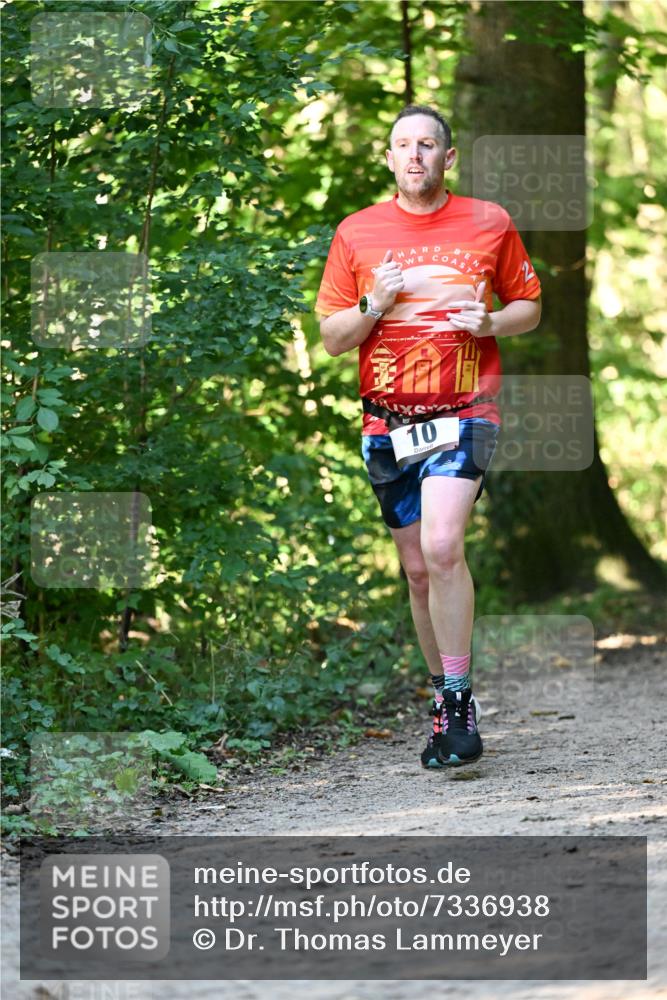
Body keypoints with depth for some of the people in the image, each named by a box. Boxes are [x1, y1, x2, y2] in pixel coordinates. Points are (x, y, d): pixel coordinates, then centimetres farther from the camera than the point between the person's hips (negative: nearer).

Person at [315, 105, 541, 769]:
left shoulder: (489, 224, 4)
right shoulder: (356, 233, 7)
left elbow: (529, 307, 14)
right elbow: (331, 338, 9)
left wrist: (489, 323, -7)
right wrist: (374, 306, -11)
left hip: (463, 412, -3)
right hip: (388, 421, 3)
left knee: (442, 546, -23)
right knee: (418, 568, 8)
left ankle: (459, 703, -16)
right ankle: (445, 704, 21)